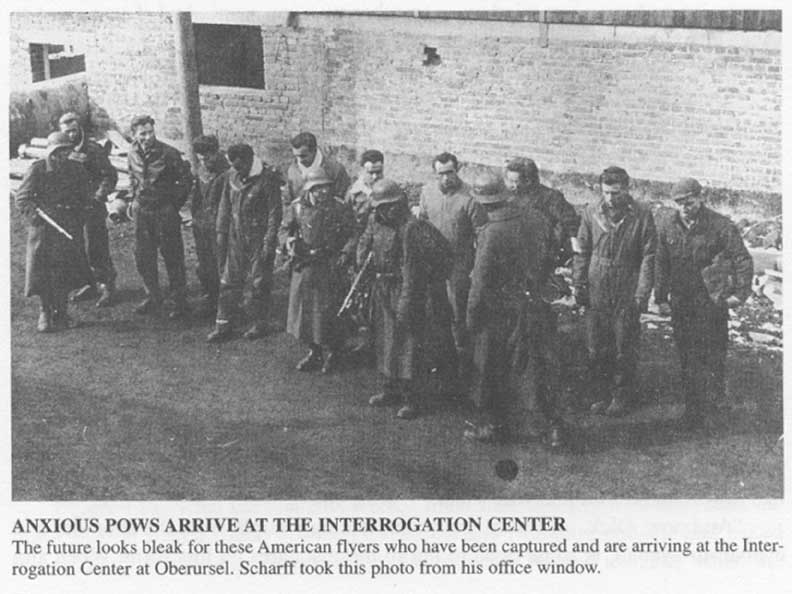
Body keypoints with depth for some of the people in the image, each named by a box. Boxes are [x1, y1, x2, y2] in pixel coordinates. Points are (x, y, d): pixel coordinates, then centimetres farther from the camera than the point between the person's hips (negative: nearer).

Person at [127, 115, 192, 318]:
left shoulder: (168, 153, -14)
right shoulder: (133, 154, 3)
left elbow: (186, 179, -5)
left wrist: (176, 203, -3)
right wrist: (133, 200, 13)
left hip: (165, 211, -5)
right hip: (142, 210, 5)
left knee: (172, 257, -1)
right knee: (143, 257, 11)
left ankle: (180, 301, 8)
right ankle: (153, 296, 26)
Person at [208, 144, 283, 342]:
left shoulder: (267, 178, -14)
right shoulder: (231, 177, 4)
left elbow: (275, 212, -12)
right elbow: (225, 206, 14)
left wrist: (269, 242, -14)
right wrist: (221, 232, 9)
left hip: (259, 239, -5)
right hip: (236, 238, 5)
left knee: (259, 283, 5)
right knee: (229, 281, 6)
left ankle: (260, 324, 19)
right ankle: (222, 325, 12)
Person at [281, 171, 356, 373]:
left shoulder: (340, 209, -4)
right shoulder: (297, 207, 1)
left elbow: (352, 235, -3)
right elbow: (284, 229, 9)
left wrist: (346, 254, -18)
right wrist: (289, 241, -12)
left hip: (330, 267, -3)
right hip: (304, 266, 3)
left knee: (328, 310, -2)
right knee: (304, 308, 9)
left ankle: (329, 352, 16)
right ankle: (314, 352, 24)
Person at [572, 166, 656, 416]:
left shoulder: (641, 215, -7)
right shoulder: (591, 212, 0)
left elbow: (648, 257, -4)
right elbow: (582, 251, 8)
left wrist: (642, 293, -8)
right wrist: (578, 284, 2)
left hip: (627, 293, -2)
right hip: (596, 290, 2)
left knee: (625, 349, 5)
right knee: (596, 349, 7)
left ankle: (622, 397, 20)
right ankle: (601, 395, 21)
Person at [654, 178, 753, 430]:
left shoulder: (720, 226, -12)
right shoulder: (666, 224, 0)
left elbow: (743, 259, -7)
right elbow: (660, 263, 8)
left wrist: (740, 293, -12)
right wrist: (660, 297, 8)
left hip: (711, 300, -3)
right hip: (680, 300, 4)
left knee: (711, 355, -1)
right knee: (686, 355, 9)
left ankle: (705, 409, 8)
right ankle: (692, 406, 20)